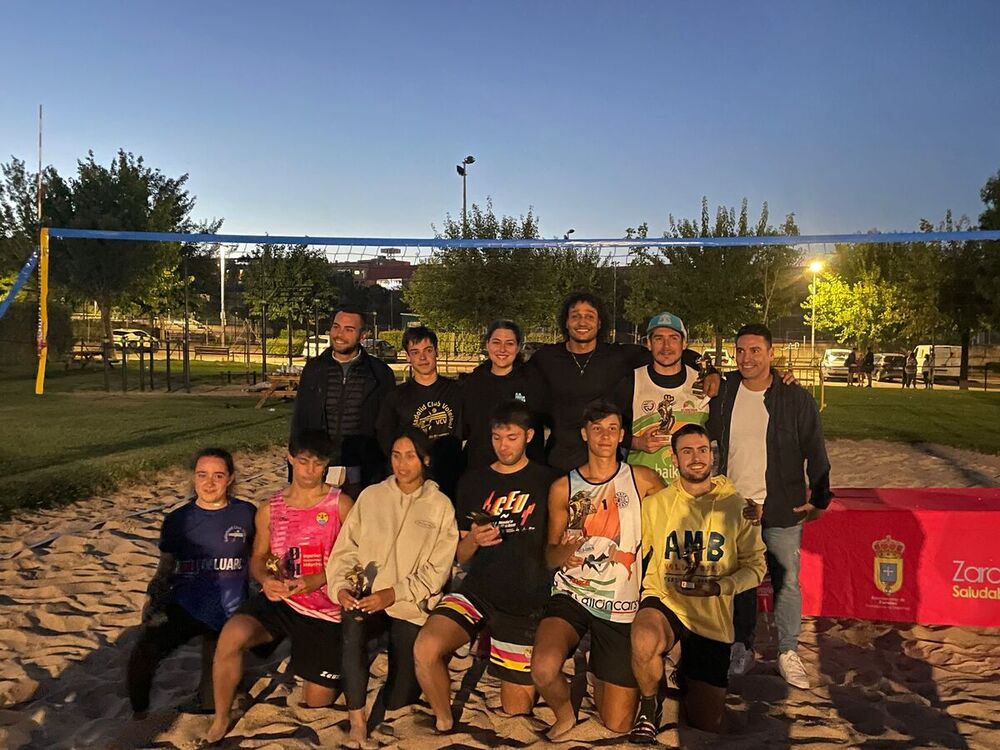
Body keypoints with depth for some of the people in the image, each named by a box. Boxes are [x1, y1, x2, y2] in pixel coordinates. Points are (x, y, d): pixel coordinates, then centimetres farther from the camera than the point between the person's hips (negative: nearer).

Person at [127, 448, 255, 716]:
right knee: (142, 656, -25)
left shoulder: (246, 514, -1)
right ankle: (139, 717, 2)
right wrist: (154, 596, -3)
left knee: (213, 704, -1)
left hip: (228, 614, -1)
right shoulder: (177, 520, 3)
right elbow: (165, 568, 12)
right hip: (183, 607, 1)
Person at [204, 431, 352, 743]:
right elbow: (258, 559, 9)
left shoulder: (341, 504, -6)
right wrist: (266, 580, -14)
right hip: (279, 600, 2)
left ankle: (317, 670, 39)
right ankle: (220, 719, -8)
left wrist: (314, 581, -24)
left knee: (317, 702, 2)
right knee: (232, 634, -31)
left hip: (326, 610, -2)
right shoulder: (270, 509, 5)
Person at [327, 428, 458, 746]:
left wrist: (393, 594, -18)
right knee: (353, 627, -36)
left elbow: (436, 570, -6)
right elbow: (345, 550, 4)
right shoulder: (371, 496, 6)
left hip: (411, 606, 0)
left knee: (397, 700, 1)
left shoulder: (440, 506, 0)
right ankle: (357, 719, -20)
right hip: (365, 599, 1)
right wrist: (342, 586, -15)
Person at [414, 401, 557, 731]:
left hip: (525, 603, -1)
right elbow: (462, 556, 12)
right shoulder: (473, 481, 9)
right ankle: (444, 723, 2)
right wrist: (474, 538, -9)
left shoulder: (547, 481, 3)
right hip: (478, 590, 2)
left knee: (515, 711, 3)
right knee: (425, 649, -25)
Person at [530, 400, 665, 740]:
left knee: (618, 724, 3)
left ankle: (598, 677, 37)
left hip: (620, 606, 0)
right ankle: (564, 713, 6)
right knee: (543, 669, -30)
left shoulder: (642, 479, 0)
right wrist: (562, 552, -16)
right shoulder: (563, 488, 3)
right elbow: (549, 554, 6)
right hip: (571, 595, 0)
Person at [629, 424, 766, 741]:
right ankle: (649, 704, -4)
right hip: (665, 602, -1)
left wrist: (718, 587, -17)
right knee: (643, 642, -38)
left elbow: (755, 566, 0)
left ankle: (686, 676, 41)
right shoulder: (655, 504, 1)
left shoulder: (736, 506, -1)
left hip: (714, 618, 1)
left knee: (707, 724, 6)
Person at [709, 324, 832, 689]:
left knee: (786, 581, 5)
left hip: (782, 508, -2)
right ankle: (742, 648, 25)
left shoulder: (795, 398, -4)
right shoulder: (722, 394, 2)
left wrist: (819, 499, -1)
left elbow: (815, 452, 1)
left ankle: (788, 652, 20)